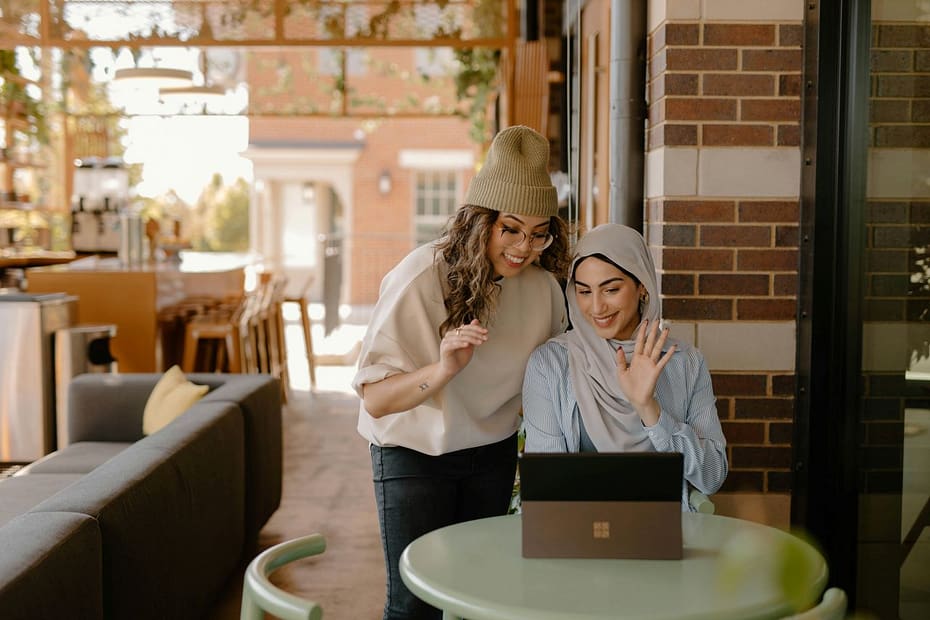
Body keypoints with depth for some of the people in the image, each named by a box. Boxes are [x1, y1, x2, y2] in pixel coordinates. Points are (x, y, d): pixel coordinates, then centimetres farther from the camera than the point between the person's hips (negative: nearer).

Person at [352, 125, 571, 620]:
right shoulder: (420, 278, -24)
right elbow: (374, 399, -25)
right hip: (414, 453, -4)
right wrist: (443, 370, -41)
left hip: (493, 453, 4)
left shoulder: (542, 285, -10)